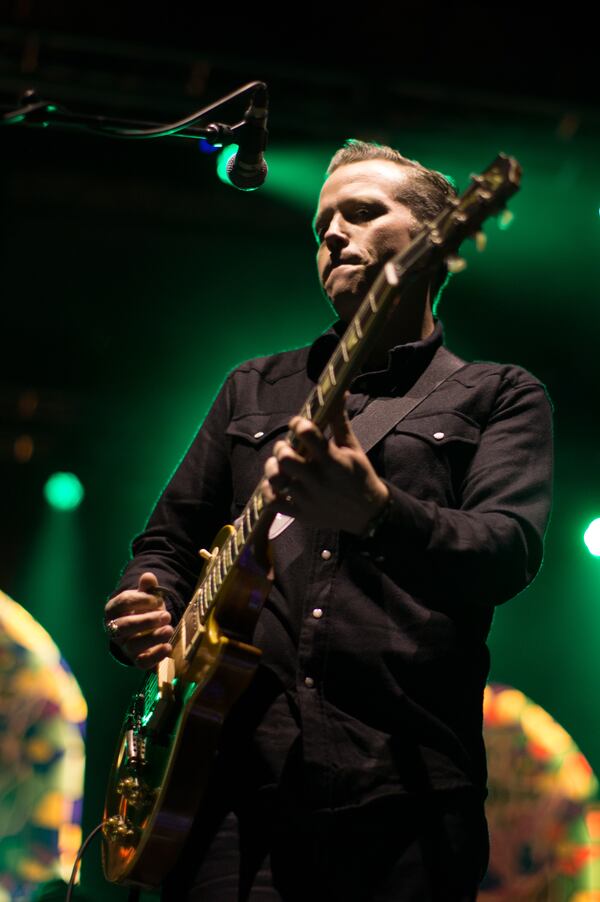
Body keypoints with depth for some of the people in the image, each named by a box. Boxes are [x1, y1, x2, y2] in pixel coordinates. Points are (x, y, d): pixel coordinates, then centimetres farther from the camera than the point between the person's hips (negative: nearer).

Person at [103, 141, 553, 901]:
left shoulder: (498, 397, 10)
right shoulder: (254, 389, 23)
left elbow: (509, 554, -8)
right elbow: (170, 538, 25)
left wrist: (374, 512, -28)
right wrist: (146, 613, 1)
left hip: (402, 792, -3)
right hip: (235, 776, 3)